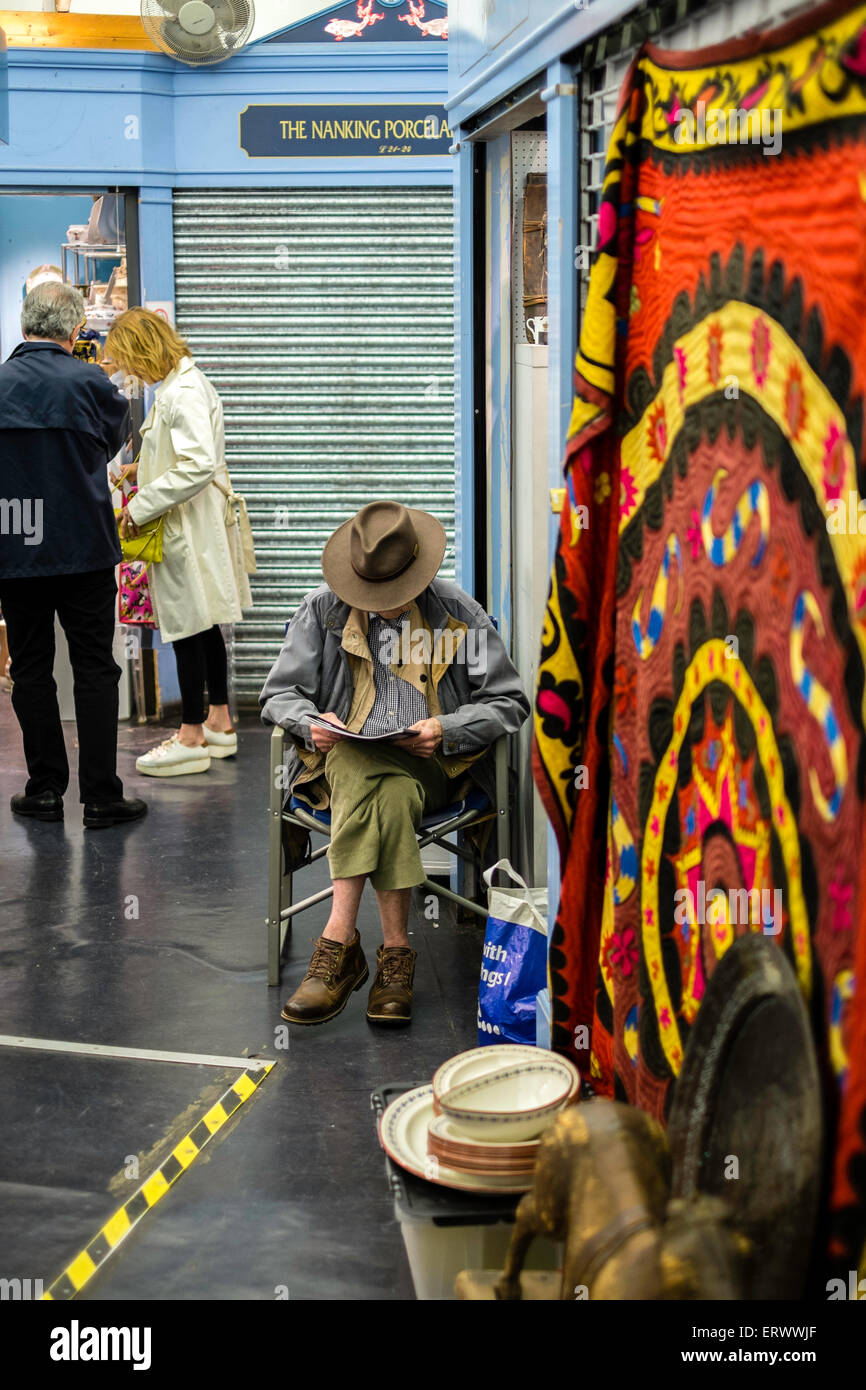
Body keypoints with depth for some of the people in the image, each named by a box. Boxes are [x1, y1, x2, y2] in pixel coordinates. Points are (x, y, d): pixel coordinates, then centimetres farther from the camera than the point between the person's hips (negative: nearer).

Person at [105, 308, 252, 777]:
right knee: (204, 627, 16)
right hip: (187, 525, 10)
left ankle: (192, 738, 6)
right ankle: (219, 723, 27)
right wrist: (143, 471, 18)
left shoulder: (184, 393, -20)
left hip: (188, 527, -10)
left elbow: (198, 466, -28)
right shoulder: (180, 383, 12)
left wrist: (141, 506, -23)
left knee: (188, 629, -2)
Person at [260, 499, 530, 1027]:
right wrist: (311, 722, -13)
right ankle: (395, 950, -37)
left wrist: (447, 730, -14)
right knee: (377, 783, -36)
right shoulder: (323, 610, 6)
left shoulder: (459, 613, 3)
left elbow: (510, 701, 4)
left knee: (386, 791, -36)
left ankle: (339, 943, -31)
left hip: (431, 765, -1)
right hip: (344, 758, 1)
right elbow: (279, 693, 11)